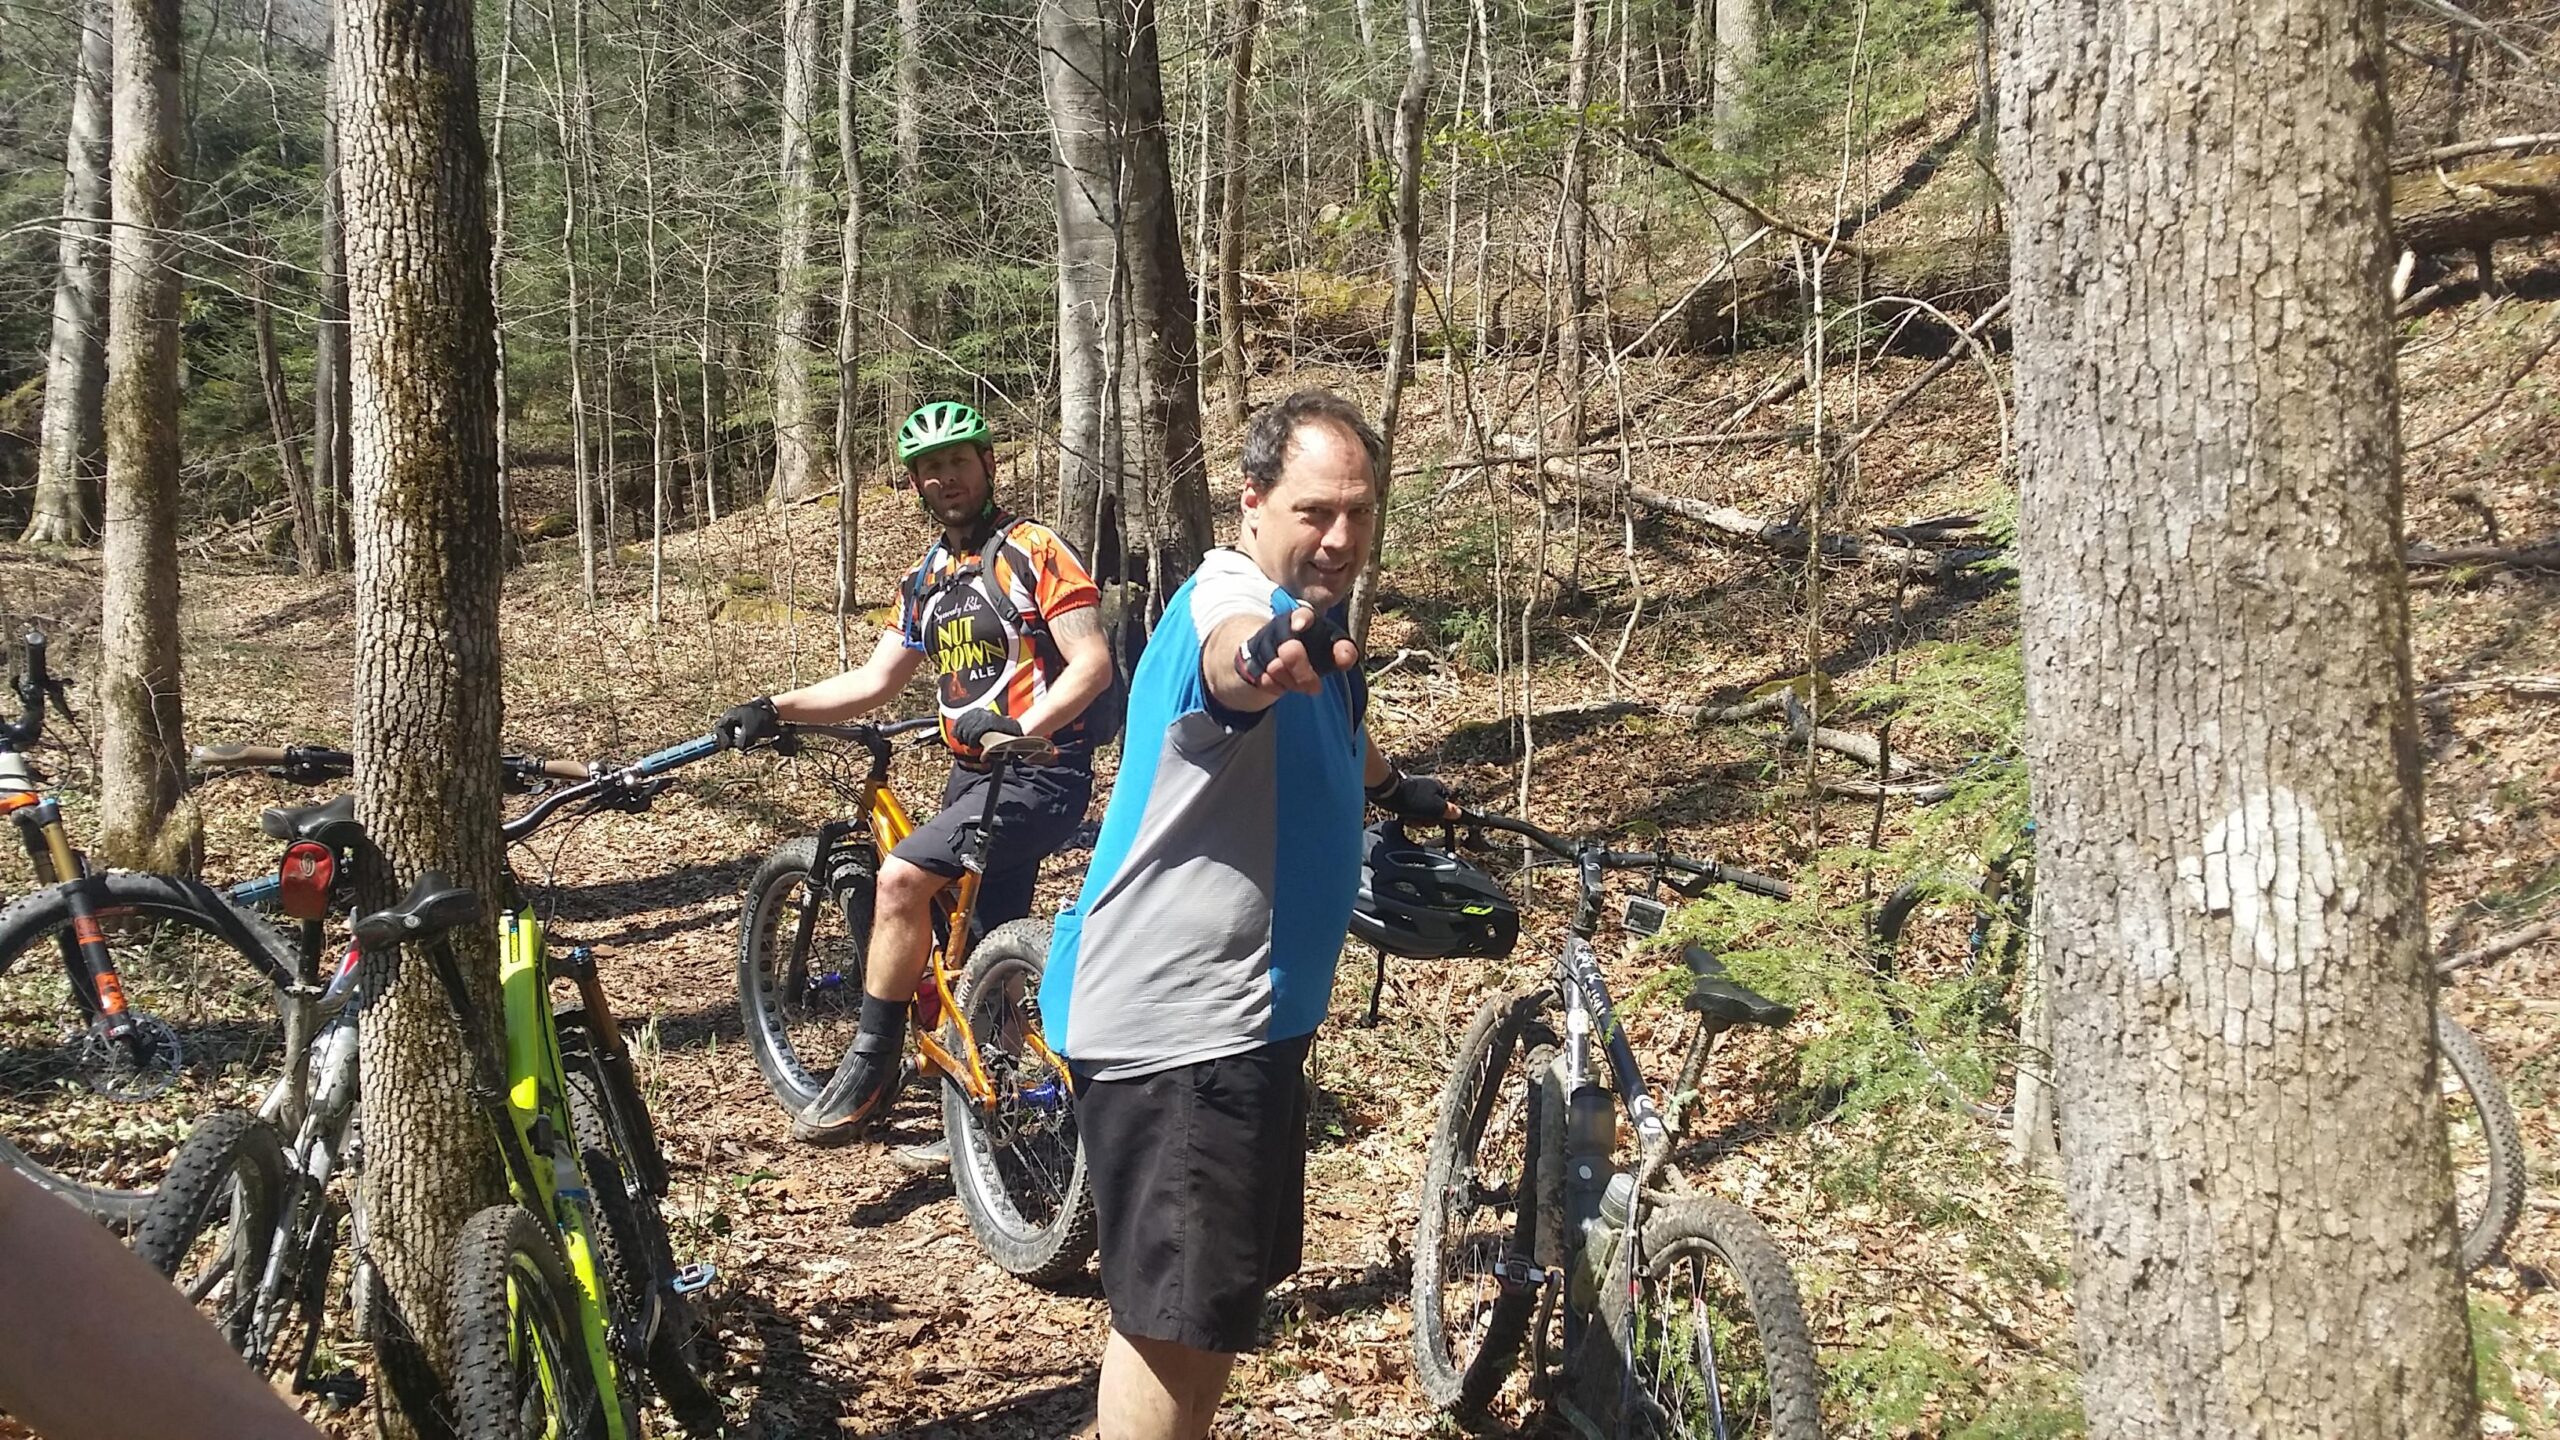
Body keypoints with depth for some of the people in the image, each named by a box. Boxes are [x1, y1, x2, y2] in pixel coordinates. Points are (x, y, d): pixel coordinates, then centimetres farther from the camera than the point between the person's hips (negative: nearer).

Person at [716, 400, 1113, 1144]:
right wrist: (775, 708, 5)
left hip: (1041, 772, -8)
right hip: (972, 775, 8)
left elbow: (1093, 663, -15)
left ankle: (871, 1066, -12)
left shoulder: (1033, 551, -8)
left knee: (901, 877, -21)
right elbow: (874, 681, 16)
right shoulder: (926, 578, 15)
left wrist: (1021, 727, -28)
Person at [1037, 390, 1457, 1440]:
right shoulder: (1232, 597, -20)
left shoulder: (1306, 616, 11)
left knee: (1232, 1283, 21)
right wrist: (1260, 656, -69)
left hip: (1245, 1009, 10)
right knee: (1181, 1314, -7)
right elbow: (1230, 656, -47)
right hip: (1169, 1021, -10)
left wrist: (1394, 787, 51)